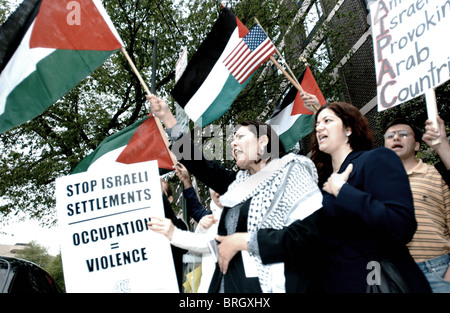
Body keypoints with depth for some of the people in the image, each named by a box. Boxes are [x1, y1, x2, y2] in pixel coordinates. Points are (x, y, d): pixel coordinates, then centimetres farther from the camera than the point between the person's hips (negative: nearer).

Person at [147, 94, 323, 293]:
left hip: (266, 283, -6)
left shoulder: (292, 172, -5)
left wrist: (243, 241, -13)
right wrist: (167, 118, 18)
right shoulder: (240, 181, 15)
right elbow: (200, 165, 19)